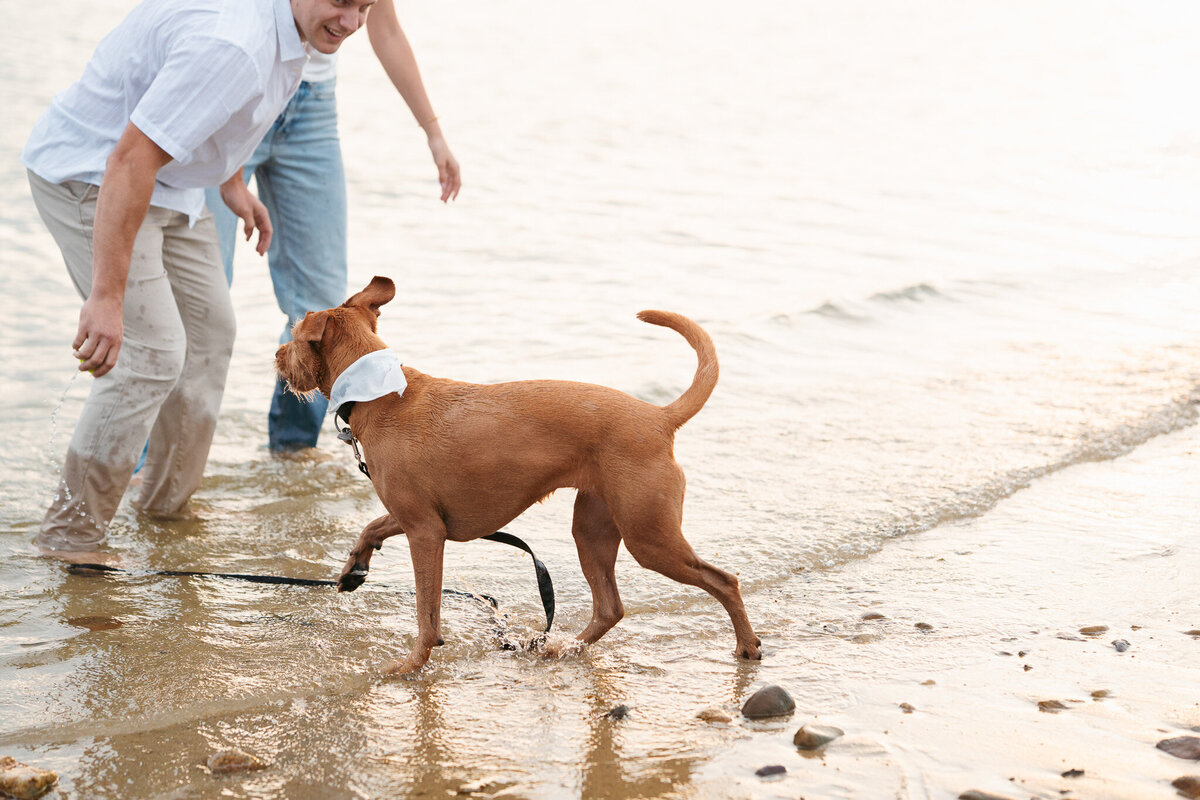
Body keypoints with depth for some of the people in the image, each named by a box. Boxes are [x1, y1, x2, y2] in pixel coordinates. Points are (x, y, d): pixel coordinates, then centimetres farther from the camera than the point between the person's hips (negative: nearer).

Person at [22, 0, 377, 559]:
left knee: (209, 328, 15)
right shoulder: (231, 47, -36)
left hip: (167, 177, 10)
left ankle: (170, 503, 31)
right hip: (88, 174, -10)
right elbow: (131, 160, -37)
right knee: (152, 351, -16)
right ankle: (71, 530, -2)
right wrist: (107, 296, -37)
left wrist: (233, 183, 17)